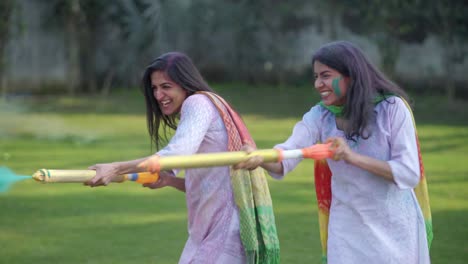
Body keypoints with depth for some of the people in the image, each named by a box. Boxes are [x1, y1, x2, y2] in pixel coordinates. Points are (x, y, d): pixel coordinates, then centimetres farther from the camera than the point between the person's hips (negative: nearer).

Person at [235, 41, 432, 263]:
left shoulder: (392, 108, -13)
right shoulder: (320, 117, -5)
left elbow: (409, 174, -19)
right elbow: (285, 159, -21)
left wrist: (353, 157, -31)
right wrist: (259, 158, -45)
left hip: (395, 229, -2)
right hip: (349, 231, 2)